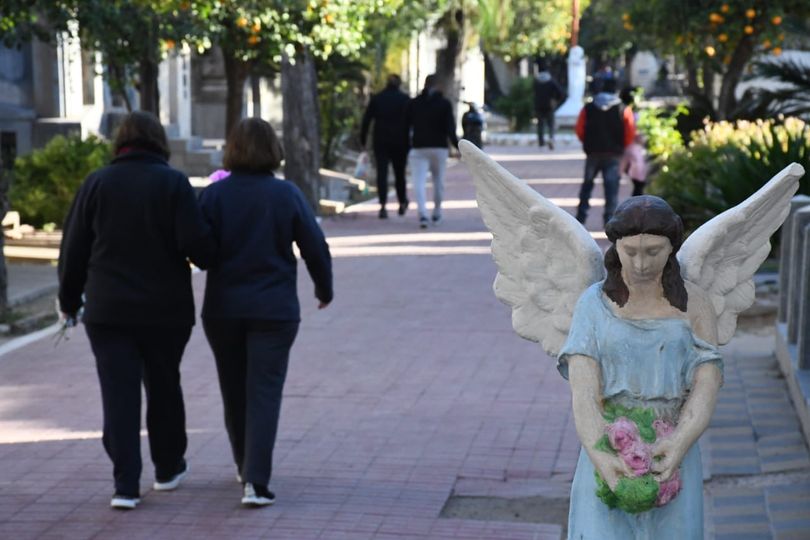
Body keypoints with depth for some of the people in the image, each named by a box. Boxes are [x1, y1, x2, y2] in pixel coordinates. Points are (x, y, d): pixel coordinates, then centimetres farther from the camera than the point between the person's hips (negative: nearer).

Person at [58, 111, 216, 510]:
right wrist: (210, 261, 8)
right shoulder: (172, 183, -6)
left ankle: (126, 485, -2)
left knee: (118, 394, 2)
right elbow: (196, 242, -15)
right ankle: (168, 468, 30)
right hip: (166, 310, 0)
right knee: (164, 387, 17)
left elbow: (73, 249, 3)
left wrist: (69, 300, 14)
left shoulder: (96, 183, 1)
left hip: (108, 311, 1)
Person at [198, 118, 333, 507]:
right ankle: (256, 480, -12)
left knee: (234, 390, 17)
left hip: (223, 309, 2)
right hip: (274, 310, -2)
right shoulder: (287, 194, -5)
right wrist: (324, 289, 14)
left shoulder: (213, 194, -4)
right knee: (264, 392, -2)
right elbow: (315, 248, -2)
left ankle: (245, 467, 33)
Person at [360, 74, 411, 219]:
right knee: (399, 173, 13)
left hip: (380, 141, 1)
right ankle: (402, 203, 24)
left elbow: (366, 119, 3)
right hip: (399, 141, -1)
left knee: (381, 173, -2)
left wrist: (363, 140, 7)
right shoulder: (405, 99, 0)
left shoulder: (376, 99, 5)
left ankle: (383, 206, -15)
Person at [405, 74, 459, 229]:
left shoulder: (413, 103, 4)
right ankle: (437, 213, 26)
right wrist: (457, 146, -3)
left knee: (419, 182, -7)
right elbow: (450, 128, -9)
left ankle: (423, 214, -25)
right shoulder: (444, 103, -1)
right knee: (438, 181, 17)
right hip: (439, 148, 0)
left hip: (418, 148, 0)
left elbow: (406, 127, 6)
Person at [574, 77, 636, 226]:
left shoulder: (588, 108, 2)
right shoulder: (623, 110, -2)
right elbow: (630, 133, -7)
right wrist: (621, 146, 9)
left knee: (587, 185, 17)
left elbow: (579, 130, 0)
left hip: (592, 152, 2)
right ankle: (609, 219, -6)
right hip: (613, 154, -2)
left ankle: (581, 216, 14)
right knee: (611, 187, 0)